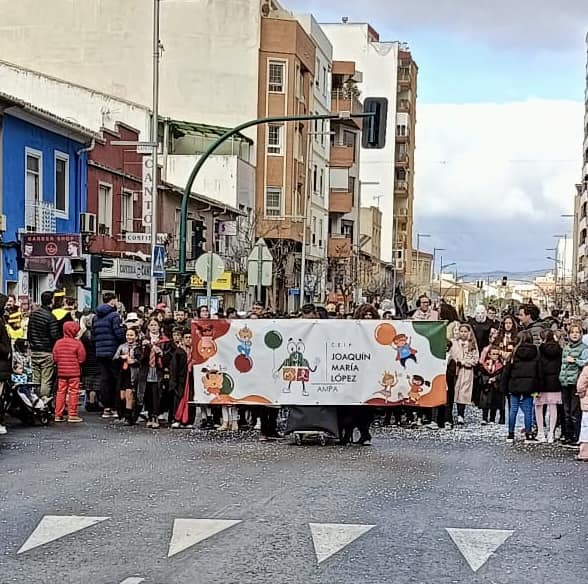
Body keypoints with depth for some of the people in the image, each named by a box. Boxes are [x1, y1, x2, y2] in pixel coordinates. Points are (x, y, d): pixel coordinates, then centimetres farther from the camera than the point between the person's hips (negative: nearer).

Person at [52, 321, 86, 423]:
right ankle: (72, 414, 3)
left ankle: (58, 414, 12)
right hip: (74, 372, -4)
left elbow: (54, 358, 3)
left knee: (61, 392, 10)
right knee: (73, 392, 2)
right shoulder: (77, 343, -11)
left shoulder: (58, 343, 1)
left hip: (61, 372, 4)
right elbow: (82, 358, -9)